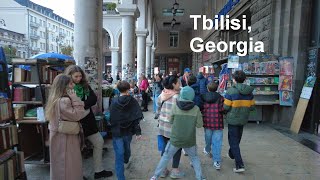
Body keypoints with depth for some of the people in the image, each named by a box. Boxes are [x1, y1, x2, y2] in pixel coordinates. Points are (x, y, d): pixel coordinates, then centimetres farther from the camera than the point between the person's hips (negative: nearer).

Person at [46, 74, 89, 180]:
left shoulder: (57, 99, 7)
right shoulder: (64, 101, -25)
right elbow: (76, 115, -22)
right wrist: (74, 98, -21)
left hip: (60, 136, 10)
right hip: (65, 138, -10)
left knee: (61, 165, 23)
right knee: (68, 166, 5)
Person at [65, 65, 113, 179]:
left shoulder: (85, 85, 4)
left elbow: (94, 99, -7)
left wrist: (83, 104, -22)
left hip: (88, 120, 6)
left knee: (99, 142, 13)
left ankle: (98, 171, 29)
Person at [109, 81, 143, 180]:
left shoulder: (114, 101, -8)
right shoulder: (132, 101, -10)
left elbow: (111, 118, 0)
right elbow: (137, 118, -14)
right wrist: (138, 132, -12)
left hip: (116, 131, -2)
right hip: (128, 131, 2)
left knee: (119, 154, 2)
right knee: (127, 147, 28)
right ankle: (126, 162, 55)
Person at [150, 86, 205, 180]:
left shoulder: (175, 107, -12)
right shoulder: (196, 109, -12)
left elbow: (171, 121, 0)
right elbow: (199, 125, -6)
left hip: (175, 139, 0)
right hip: (190, 141, 0)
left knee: (166, 157, 18)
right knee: (194, 158, 25)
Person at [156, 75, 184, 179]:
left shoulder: (161, 95, 1)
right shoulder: (177, 97, -18)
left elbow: (158, 110, 8)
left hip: (163, 126, 6)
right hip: (174, 127, -6)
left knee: (165, 147, 18)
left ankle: (163, 169, 27)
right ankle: (175, 171, 22)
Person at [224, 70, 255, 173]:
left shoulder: (231, 91, -19)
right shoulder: (249, 92, -1)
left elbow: (226, 107, -18)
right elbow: (252, 107, 3)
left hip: (233, 119, -6)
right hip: (243, 119, 6)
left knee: (233, 141, 3)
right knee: (237, 139, 24)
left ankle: (240, 165, 1)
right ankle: (231, 154, 46)